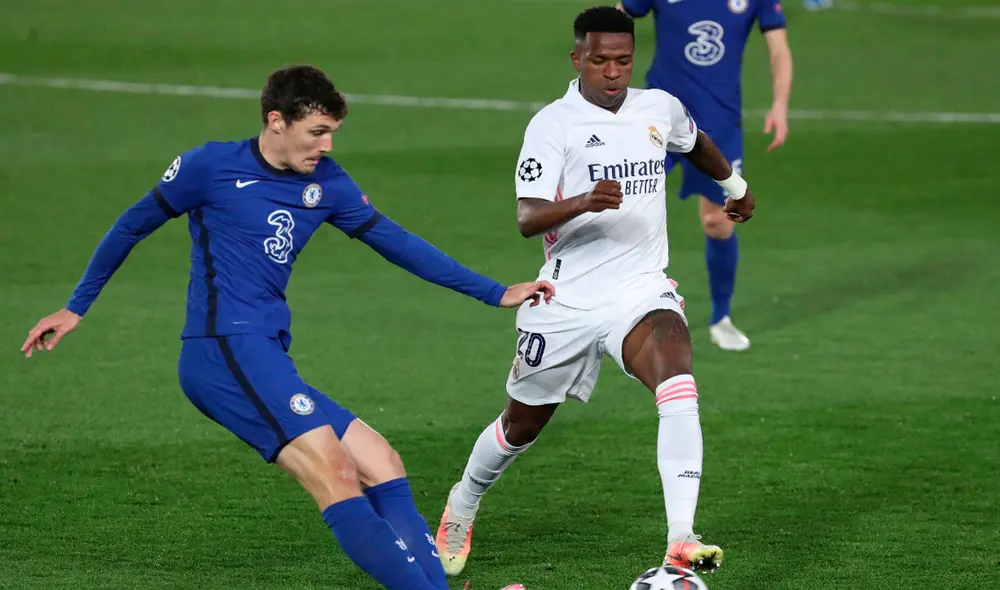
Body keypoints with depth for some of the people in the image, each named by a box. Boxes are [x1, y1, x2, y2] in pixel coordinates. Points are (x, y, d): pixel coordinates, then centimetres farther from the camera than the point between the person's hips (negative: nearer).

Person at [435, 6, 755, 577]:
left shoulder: (661, 108, 5)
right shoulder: (552, 124, -11)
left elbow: (696, 142, 31)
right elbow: (527, 218, -21)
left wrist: (736, 185, 45)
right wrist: (583, 202, -40)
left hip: (641, 290, 2)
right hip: (568, 298, -2)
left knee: (679, 388, -28)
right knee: (522, 424, 14)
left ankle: (681, 542, -35)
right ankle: (462, 507, 45)